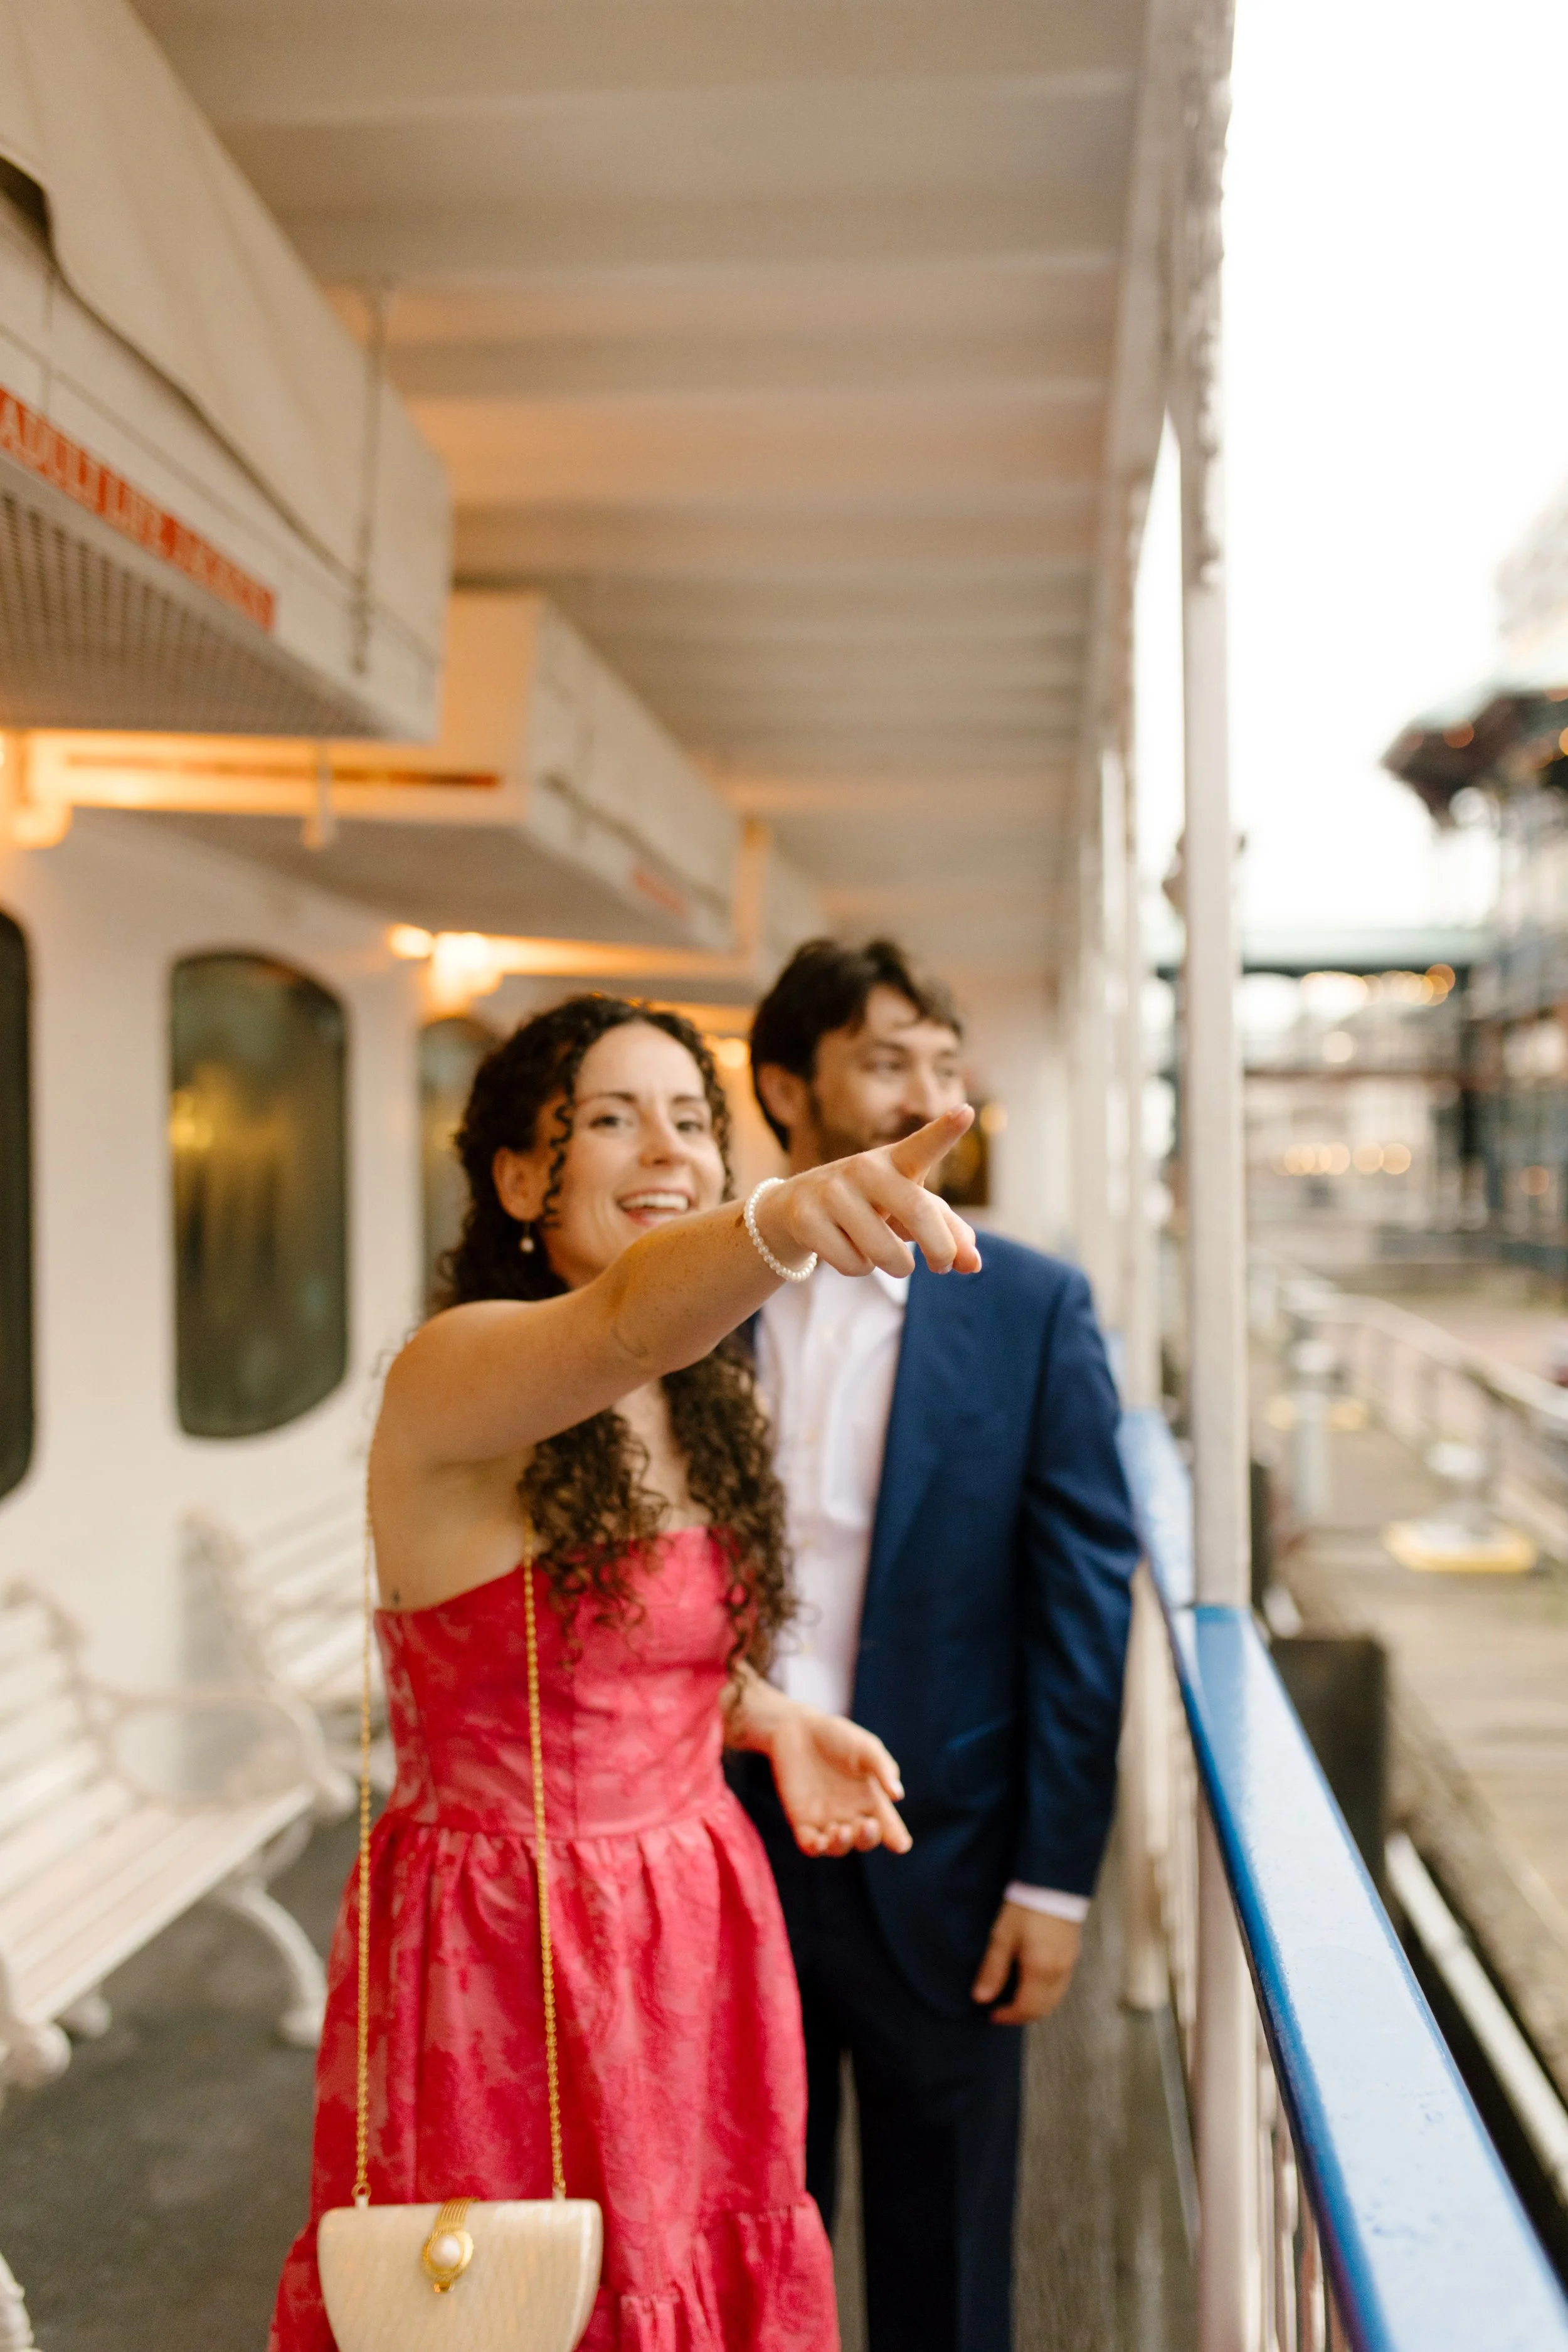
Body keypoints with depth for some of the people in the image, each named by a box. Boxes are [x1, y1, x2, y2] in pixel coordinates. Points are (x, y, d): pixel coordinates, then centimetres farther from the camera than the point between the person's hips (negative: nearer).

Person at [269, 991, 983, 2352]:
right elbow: (627, 1319, -43)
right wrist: (781, 1227, -62)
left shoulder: (708, 1406, 5)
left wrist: (775, 1720, 0)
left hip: (702, 1934, 7)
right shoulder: (453, 1374, -19)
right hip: (502, 1962, -6)